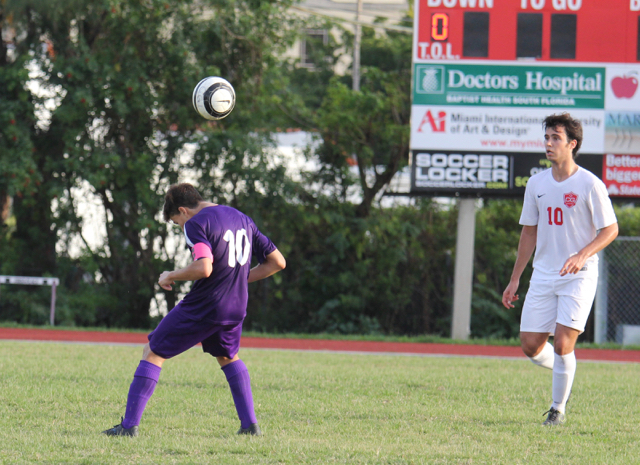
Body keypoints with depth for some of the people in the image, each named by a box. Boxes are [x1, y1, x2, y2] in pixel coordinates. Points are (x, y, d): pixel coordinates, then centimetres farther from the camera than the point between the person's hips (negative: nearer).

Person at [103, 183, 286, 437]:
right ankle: (250, 424, 22)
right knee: (228, 357, 32)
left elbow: (204, 268, -27)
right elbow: (278, 262, 13)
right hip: (236, 308, 7)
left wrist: (170, 276, -10)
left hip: (202, 308, -7)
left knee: (152, 353, 5)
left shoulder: (196, 224, -11)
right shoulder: (242, 219, 13)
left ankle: (129, 425, -1)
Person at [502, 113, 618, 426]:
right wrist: (515, 279, 14)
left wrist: (583, 255, -24)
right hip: (543, 275, 5)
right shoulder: (537, 183, 6)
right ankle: (565, 371, 31)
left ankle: (558, 408, 4)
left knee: (562, 344, -14)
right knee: (531, 346, 0)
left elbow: (610, 230, -7)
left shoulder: (590, 185, -9)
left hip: (579, 277, -5)